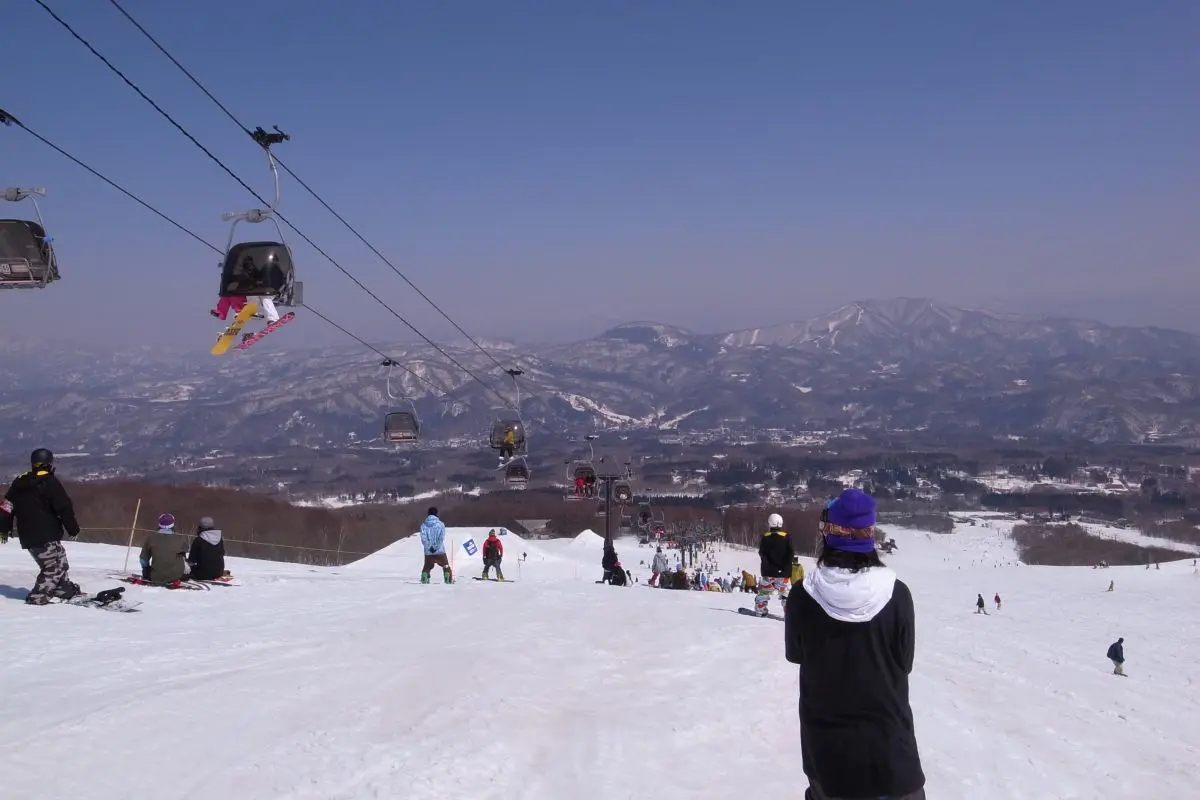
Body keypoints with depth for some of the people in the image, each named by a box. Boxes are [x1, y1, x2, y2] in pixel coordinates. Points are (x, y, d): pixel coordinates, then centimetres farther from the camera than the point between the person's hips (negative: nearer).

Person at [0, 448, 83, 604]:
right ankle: (37, 597, -8)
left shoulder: (19, 482, 11)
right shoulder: (51, 482, -10)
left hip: (27, 537, 8)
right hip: (47, 536, -8)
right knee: (55, 566, 0)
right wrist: (73, 529, -1)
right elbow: (65, 508, -12)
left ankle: (66, 591, 23)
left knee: (58, 563, 19)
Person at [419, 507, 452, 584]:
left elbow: (423, 538, -8)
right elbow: (441, 538, -12)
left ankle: (424, 579, -1)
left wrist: (429, 547, -12)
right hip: (440, 551, -1)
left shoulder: (423, 525, 3)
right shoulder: (441, 524, -2)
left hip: (428, 551, 1)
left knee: (427, 567, 17)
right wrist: (436, 547, -14)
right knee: (446, 566, 14)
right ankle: (448, 580, 5)